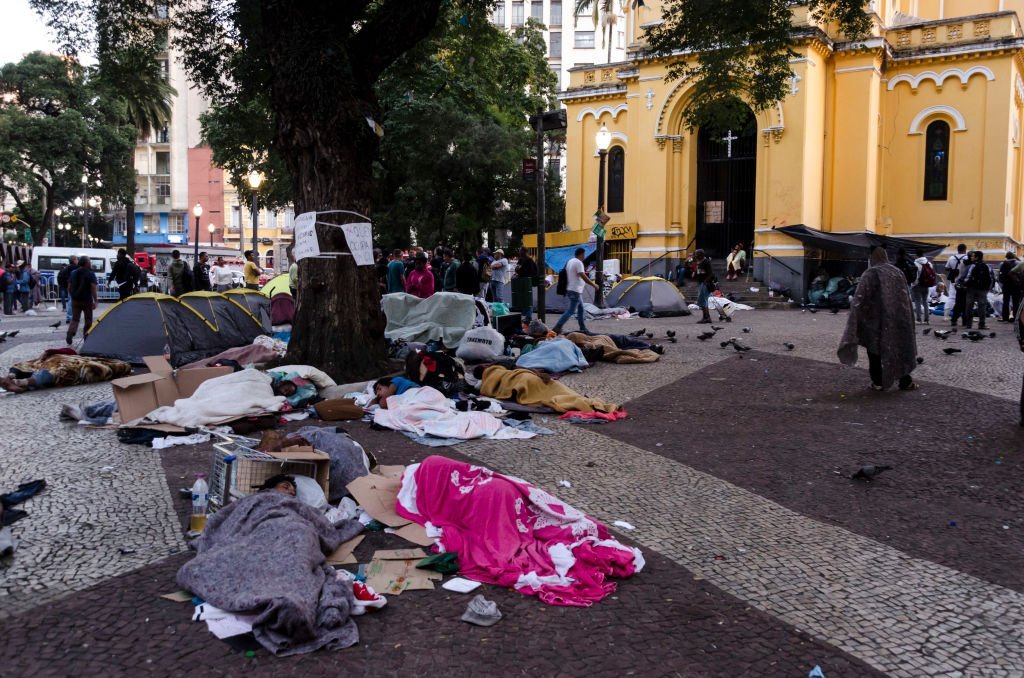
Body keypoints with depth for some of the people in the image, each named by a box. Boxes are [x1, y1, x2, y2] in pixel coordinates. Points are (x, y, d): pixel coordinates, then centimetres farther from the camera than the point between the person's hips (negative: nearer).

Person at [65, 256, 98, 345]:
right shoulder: (90, 274, -8)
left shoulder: (73, 273, 8)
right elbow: (93, 288, -15)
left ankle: (69, 336, -13)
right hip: (87, 301, -4)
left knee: (74, 319, 6)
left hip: (75, 300, 4)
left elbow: (69, 287, 11)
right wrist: (95, 301, -15)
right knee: (88, 320, 9)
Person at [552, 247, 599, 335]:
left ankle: (583, 328, 20)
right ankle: (557, 327, -13)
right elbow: (583, 276, -23)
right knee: (571, 311, -8)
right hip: (576, 290, -10)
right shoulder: (578, 263, -16)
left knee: (581, 310, 16)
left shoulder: (570, 261, 13)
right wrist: (593, 284, -15)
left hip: (570, 289, 10)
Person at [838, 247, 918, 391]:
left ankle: (878, 382, 8)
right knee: (899, 347, 13)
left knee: (875, 348, 7)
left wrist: (855, 321, -11)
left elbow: (860, 299, -16)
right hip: (898, 318, 5)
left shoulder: (870, 274, -10)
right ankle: (905, 381, 15)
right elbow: (906, 298, 14)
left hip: (876, 319, -5)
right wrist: (907, 319, 21)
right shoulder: (898, 272, 8)